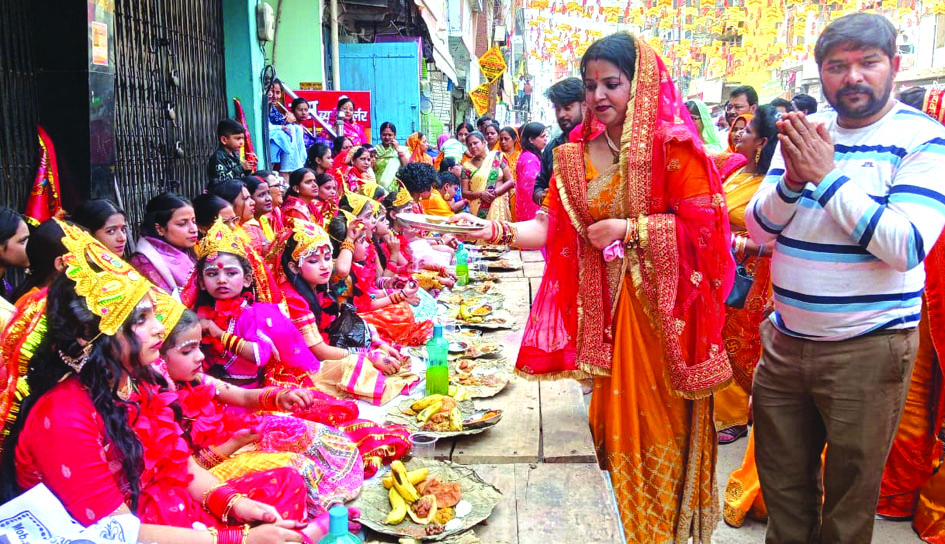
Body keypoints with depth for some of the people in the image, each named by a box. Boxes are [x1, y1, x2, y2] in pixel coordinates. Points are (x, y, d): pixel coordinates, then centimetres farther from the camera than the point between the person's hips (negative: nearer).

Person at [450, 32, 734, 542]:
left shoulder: (671, 146, -8)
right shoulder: (575, 157, 8)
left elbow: (703, 224, -13)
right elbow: (555, 227, 3)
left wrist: (628, 229, -15)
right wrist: (499, 230, -13)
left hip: (660, 308, -4)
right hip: (604, 306, 5)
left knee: (662, 422, 3)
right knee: (619, 419, 11)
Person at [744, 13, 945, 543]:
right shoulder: (802, 132, 5)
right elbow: (758, 228, 2)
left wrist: (828, 174, -21)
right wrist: (793, 181, -17)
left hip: (868, 349, -4)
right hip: (785, 340, 4)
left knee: (851, 491, 13)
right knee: (781, 480, 18)